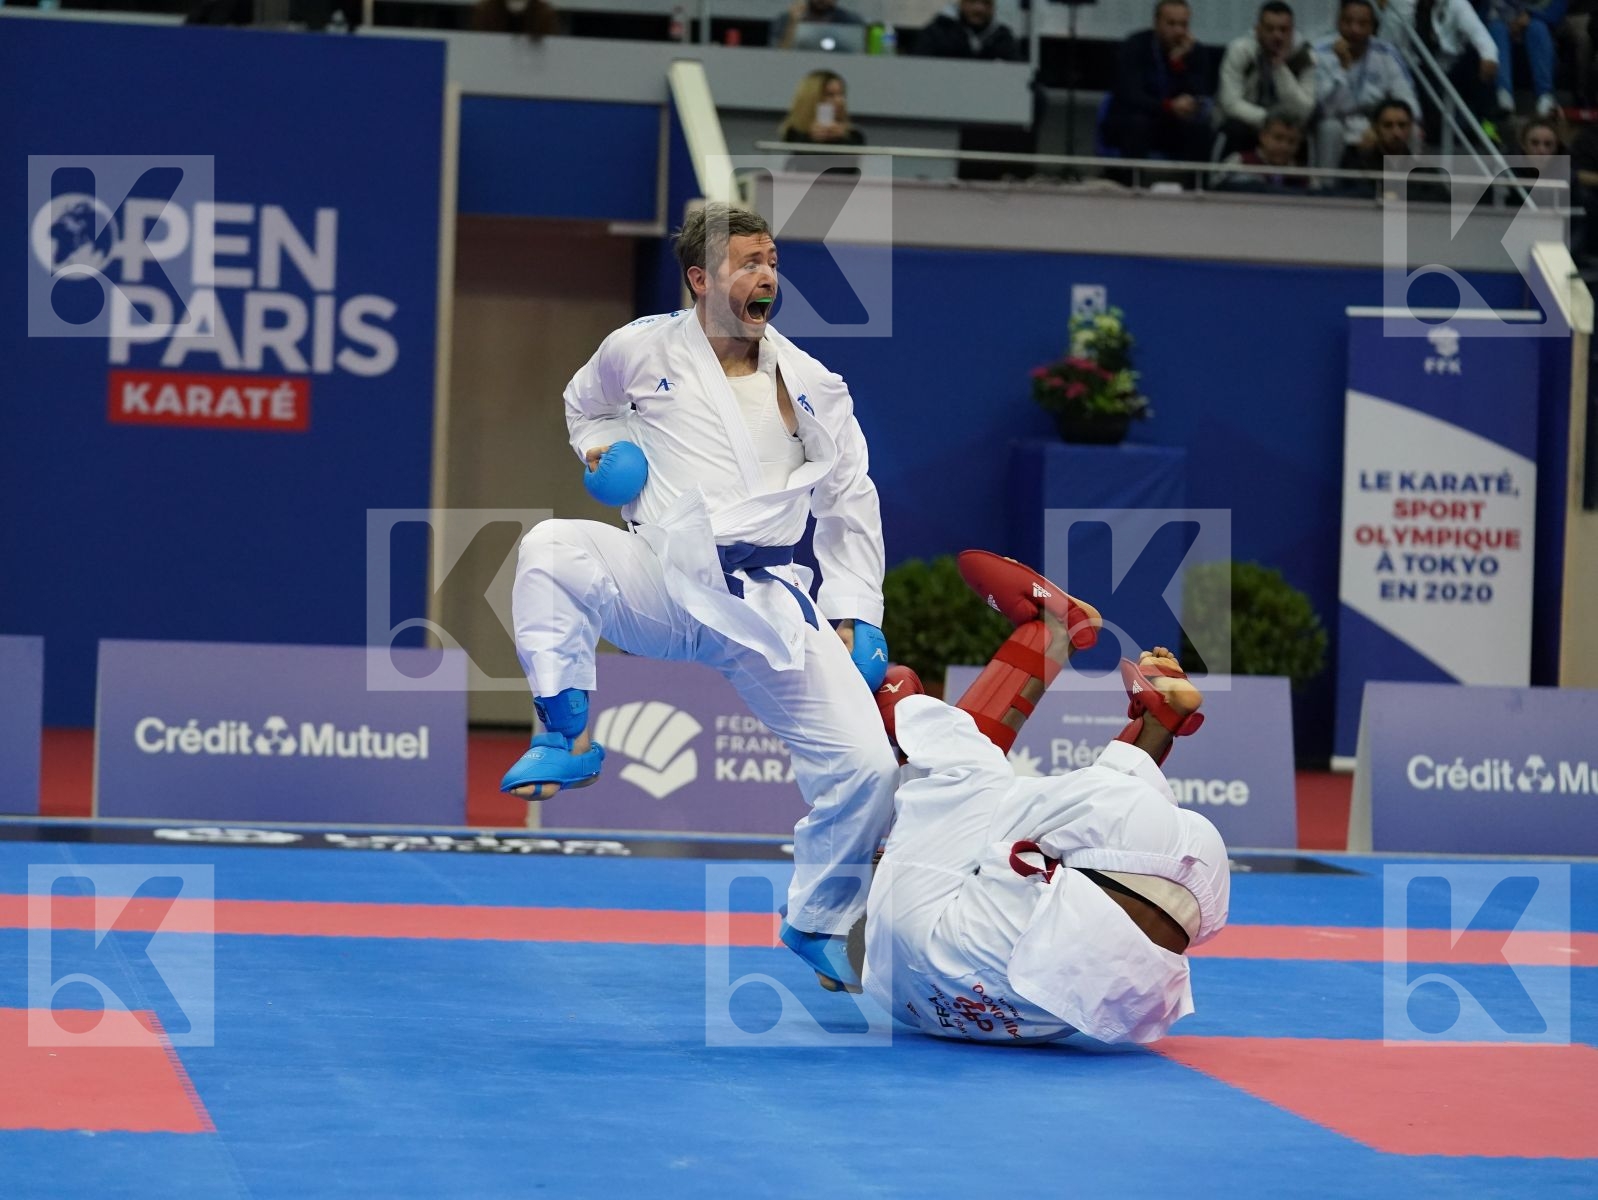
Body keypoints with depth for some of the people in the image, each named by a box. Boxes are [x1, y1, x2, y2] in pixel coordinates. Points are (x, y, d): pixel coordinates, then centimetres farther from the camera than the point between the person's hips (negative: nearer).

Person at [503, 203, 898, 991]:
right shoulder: (644, 349, 5)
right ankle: (570, 739, -15)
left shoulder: (810, 386, 8)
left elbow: (850, 503, 15)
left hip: (768, 602, 1)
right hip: (662, 586, -1)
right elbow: (586, 402, 28)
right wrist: (603, 447, 5)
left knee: (864, 764, -9)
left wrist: (855, 617, 6)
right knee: (551, 550, -30)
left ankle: (817, 921, 18)